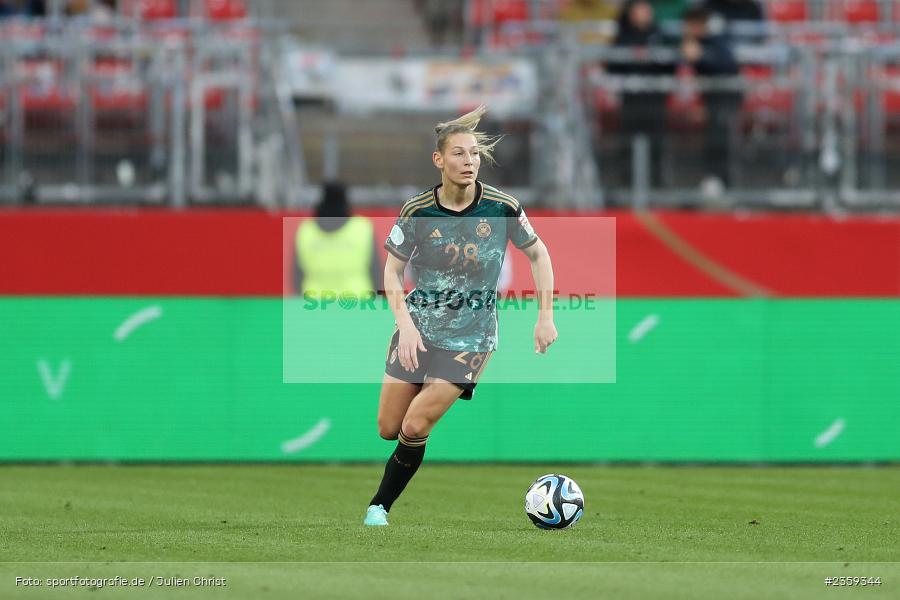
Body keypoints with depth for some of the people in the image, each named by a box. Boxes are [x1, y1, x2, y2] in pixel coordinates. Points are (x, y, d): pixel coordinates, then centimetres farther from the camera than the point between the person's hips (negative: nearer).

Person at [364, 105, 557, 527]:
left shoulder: (502, 209, -12)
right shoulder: (417, 212, -10)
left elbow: (538, 254, 4)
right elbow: (392, 271, 0)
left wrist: (546, 316, 0)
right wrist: (406, 325, -14)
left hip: (470, 335, -2)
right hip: (419, 327, 2)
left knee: (415, 428, -12)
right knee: (389, 429, 4)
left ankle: (380, 507, 6)